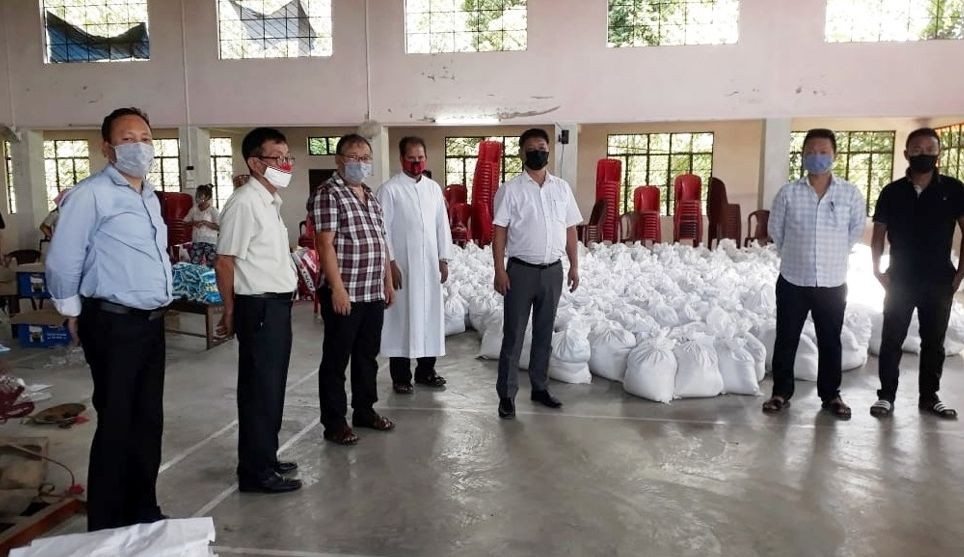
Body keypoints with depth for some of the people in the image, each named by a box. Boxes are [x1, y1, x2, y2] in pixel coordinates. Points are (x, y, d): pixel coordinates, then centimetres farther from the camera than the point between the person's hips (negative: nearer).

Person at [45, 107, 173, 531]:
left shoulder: (150, 197, 13)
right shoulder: (91, 195, -13)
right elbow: (62, 262, -11)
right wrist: (73, 312, 0)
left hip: (152, 322, 8)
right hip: (114, 325, -8)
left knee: (148, 422, 15)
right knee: (116, 426, 1)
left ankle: (144, 513, 29)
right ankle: (107, 526, 16)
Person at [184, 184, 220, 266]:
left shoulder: (213, 209, -6)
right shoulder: (194, 209, 8)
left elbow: (218, 227, -13)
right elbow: (186, 222, 13)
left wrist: (204, 222, -21)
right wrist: (193, 223, -7)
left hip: (210, 242, -4)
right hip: (196, 241, 5)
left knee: (211, 266, -2)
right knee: (194, 265, 3)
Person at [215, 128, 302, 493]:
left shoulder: (271, 202, 13)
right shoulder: (244, 203, -16)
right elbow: (224, 262, -16)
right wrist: (231, 313, -10)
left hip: (278, 305, 9)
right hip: (259, 307, -9)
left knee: (273, 386, 17)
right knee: (259, 389, 1)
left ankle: (266, 458, 31)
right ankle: (256, 472, 13)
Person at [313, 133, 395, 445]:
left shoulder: (371, 196, 16)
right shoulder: (329, 194, -9)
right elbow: (325, 244, -16)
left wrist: (388, 282, 18)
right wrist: (337, 287, -21)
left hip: (373, 293, 8)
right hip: (343, 294, -8)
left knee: (367, 356, 17)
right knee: (336, 360, 4)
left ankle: (365, 411, 31)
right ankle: (334, 422, 14)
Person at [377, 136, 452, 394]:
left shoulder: (434, 188, 10)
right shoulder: (389, 189, -5)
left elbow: (442, 225, 11)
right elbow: (383, 229, -8)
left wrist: (444, 259, 7)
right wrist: (390, 263, -13)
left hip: (430, 264, 5)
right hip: (402, 265, -5)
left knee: (430, 316, 9)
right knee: (402, 318, 1)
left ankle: (425, 370, 22)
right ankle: (400, 376, 10)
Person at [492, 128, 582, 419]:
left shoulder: (562, 188, 7)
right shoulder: (510, 189, -5)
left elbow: (570, 230, 10)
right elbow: (500, 232, -7)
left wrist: (574, 266, 6)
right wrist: (499, 271, -13)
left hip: (553, 271, 4)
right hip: (521, 271, -4)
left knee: (544, 333, 13)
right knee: (514, 335, 2)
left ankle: (540, 387, 26)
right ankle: (506, 394, 9)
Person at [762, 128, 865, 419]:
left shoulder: (850, 193, -3)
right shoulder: (788, 193, -5)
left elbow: (857, 228, 11)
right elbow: (776, 229, 6)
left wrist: (836, 255, 15)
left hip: (833, 282, 1)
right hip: (793, 281, 0)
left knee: (830, 341, 11)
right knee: (786, 339, 7)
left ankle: (831, 395, 25)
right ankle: (781, 392, 21)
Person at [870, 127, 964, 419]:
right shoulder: (892, 192, 0)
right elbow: (878, 234, 6)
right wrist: (877, 270, -1)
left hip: (939, 281, 0)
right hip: (900, 280, 0)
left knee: (934, 341, 10)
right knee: (891, 339, 2)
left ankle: (929, 396, 23)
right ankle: (886, 395, 10)